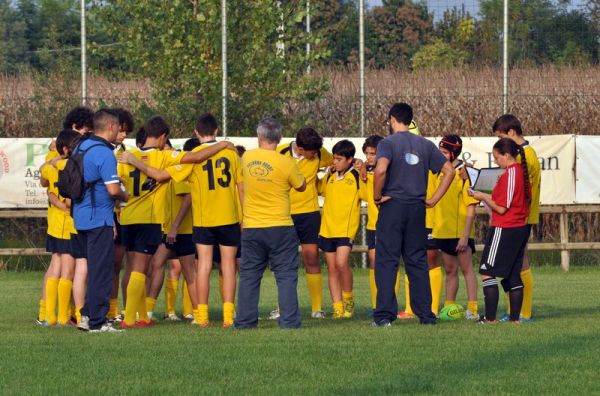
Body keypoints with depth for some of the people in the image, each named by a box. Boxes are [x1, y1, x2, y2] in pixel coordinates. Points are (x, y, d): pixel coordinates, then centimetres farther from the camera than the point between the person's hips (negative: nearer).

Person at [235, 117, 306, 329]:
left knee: (249, 276, 10)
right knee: (286, 276, 3)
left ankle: (245, 321, 9)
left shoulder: (247, 158, -1)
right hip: (280, 228, -3)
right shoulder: (286, 163, -13)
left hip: (251, 228, 3)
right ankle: (289, 320, -2)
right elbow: (301, 186, 5)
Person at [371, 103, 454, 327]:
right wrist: (434, 199, 8)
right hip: (417, 208, 4)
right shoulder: (425, 145, 9)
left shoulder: (388, 143, -7)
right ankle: (426, 314, 11)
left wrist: (377, 196, -12)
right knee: (417, 262, 11)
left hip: (392, 206, -4)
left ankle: (385, 315, -7)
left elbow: (381, 169, -26)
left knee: (386, 261, -1)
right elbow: (449, 170, 7)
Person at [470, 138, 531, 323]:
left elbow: (501, 208, -17)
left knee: (487, 273, -4)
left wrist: (483, 197, -2)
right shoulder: (522, 172, 10)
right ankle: (515, 317, 10)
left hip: (504, 230, -9)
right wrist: (491, 197, 16)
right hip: (521, 229, 9)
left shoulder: (508, 175, -17)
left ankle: (490, 318, -9)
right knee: (513, 274, 11)